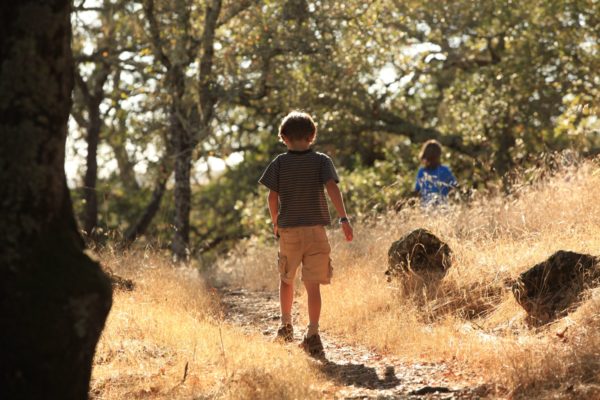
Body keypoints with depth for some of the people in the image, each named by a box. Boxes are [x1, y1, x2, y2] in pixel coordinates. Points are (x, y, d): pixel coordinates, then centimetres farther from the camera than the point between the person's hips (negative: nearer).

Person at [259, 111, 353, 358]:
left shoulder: (279, 163, 1)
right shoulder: (321, 161, -1)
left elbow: (272, 197, -1)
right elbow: (332, 188, -14)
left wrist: (275, 224, 14)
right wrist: (343, 218, -18)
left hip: (288, 230, 1)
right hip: (316, 229, -1)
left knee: (286, 280, 20)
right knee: (313, 284, 0)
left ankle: (286, 326, 28)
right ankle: (312, 335, -8)